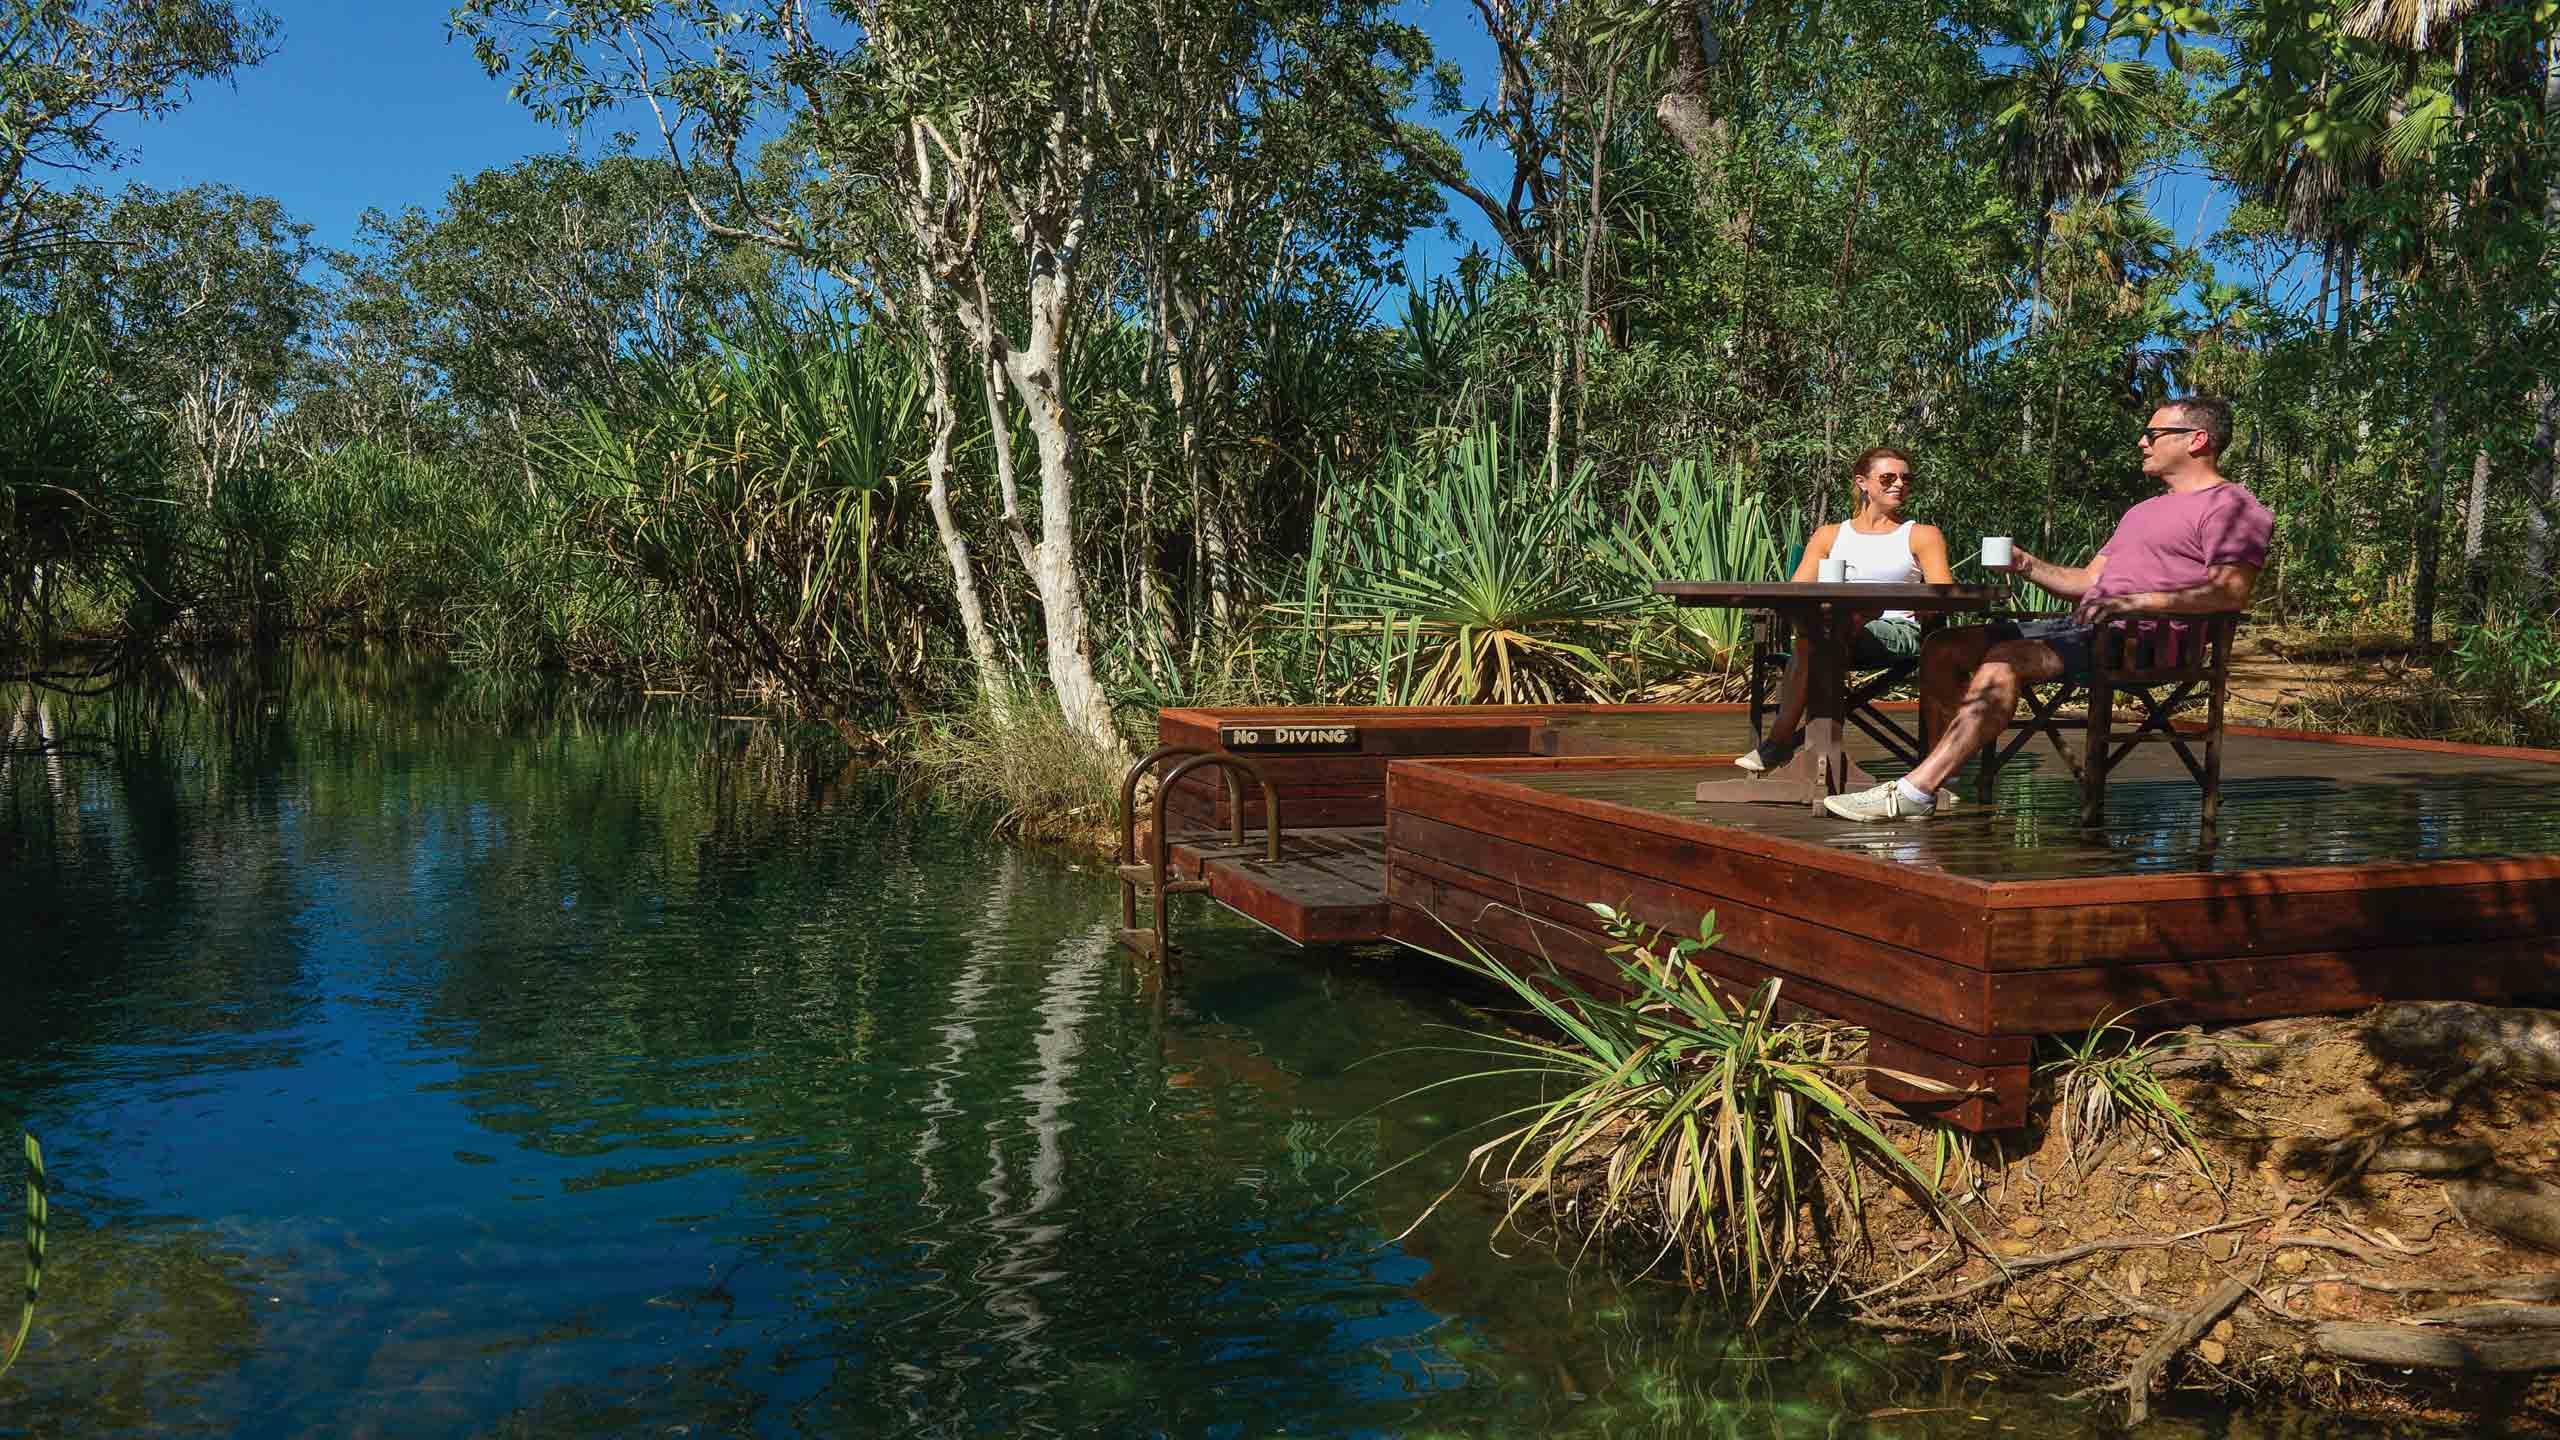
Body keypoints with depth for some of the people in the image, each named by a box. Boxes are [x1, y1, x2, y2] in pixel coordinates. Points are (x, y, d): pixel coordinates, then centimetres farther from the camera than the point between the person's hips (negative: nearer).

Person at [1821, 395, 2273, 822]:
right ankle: (1936, 780, -10)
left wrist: (2136, 601, -26)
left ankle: (1913, 793, -36)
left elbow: (2232, 594, -16)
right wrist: (2026, 564, 11)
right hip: (2083, 625, 10)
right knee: (1942, 648, -3)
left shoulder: (2231, 506, 1)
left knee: (2003, 661, -33)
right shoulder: (2144, 511, 32)